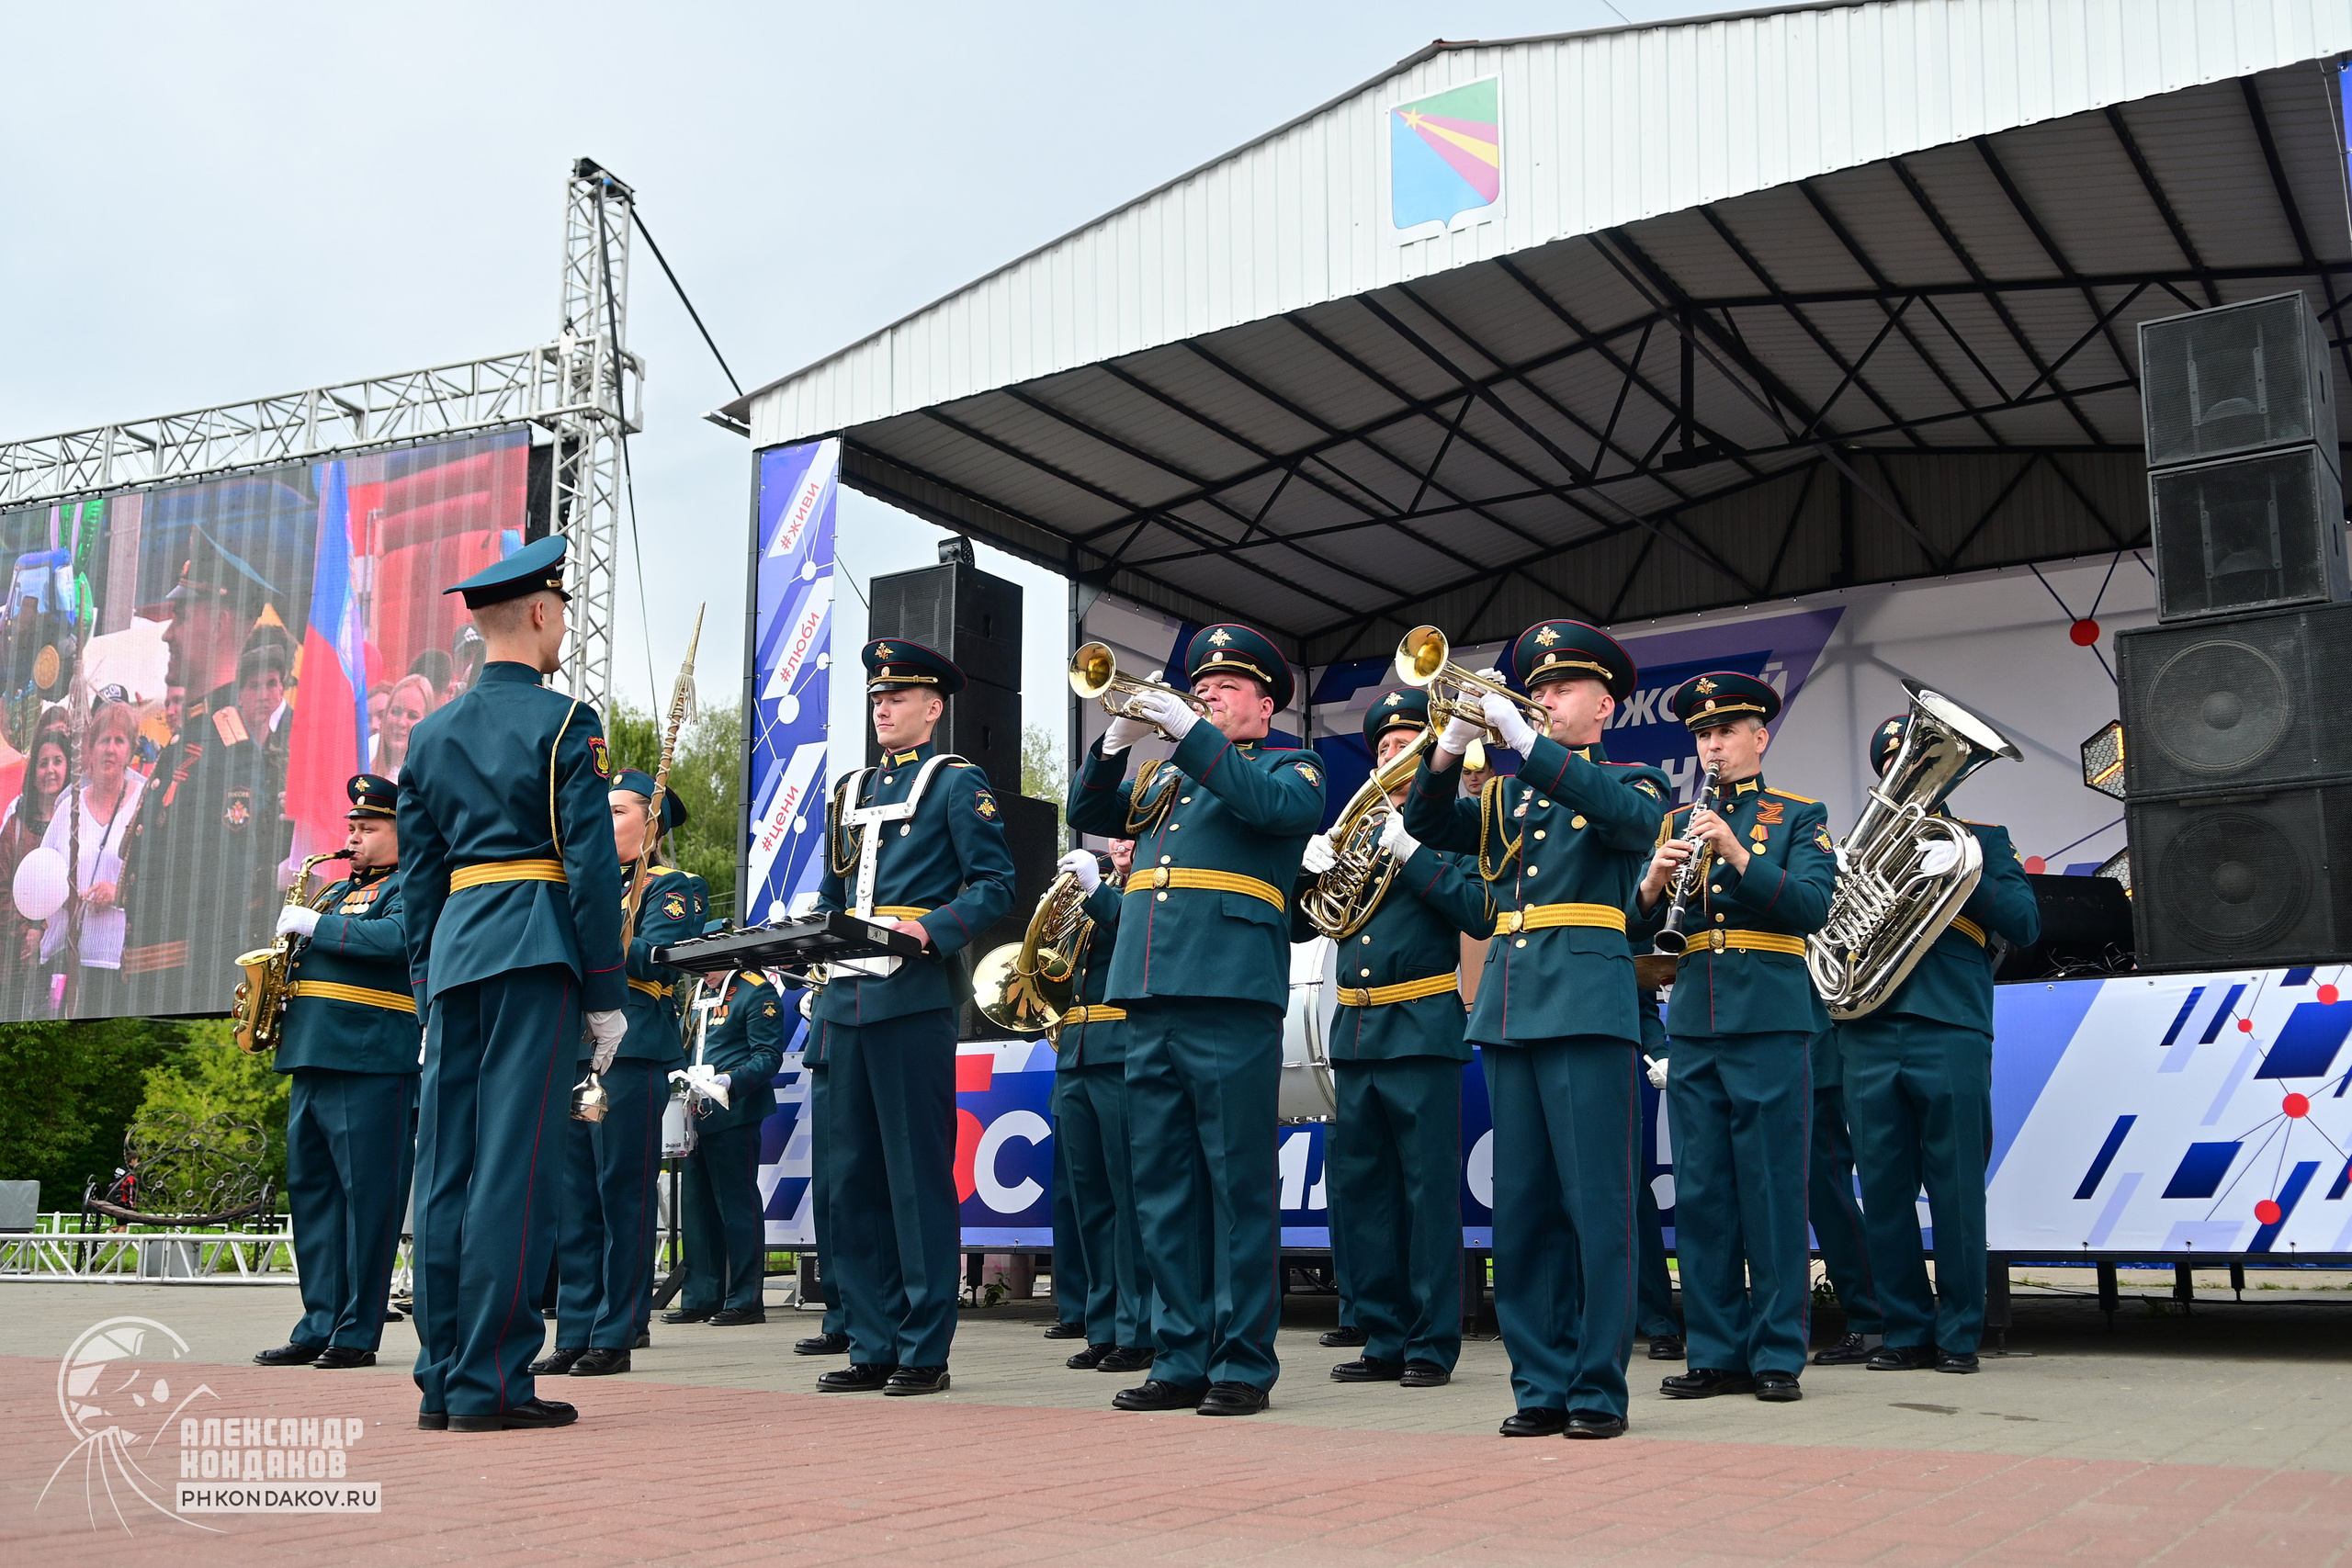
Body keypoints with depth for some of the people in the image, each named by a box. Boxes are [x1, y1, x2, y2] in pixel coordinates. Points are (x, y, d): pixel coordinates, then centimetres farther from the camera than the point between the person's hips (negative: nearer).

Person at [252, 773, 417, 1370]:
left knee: (368, 1195, -6)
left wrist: (314, 925, -14)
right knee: (310, 1188, 9)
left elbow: (396, 939, -21)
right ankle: (319, 1325, 16)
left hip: (372, 1063, -9)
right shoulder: (339, 891, 24)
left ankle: (358, 1333, -2)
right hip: (312, 1060, 9)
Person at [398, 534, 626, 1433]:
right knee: (515, 1160, -6)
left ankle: (441, 1380, 10)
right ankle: (490, 1382, -5)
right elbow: (592, 864, -9)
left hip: (453, 951, 6)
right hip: (536, 950, -6)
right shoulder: (563, 722, -3)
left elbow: (419, 877, 17)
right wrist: (607, 994, -5)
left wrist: (430, 992, 20)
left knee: (446, 1163, 6)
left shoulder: (430, 736, 16)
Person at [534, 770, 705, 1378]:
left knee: (623, 1196, -4)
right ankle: (573, 1336, 13)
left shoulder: (673, 886, 2)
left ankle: (615, 1337, 1)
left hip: (631, 1051, -7)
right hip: (569, 1050, 7)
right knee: (572, 1202, 7)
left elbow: (654, 958, -13)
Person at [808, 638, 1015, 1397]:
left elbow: (995, 886, -4)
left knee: (918, 1176, -4)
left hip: (914, 999, -7)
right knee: (851, 1178, 7)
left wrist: (931, 929, -18)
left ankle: (924, 1351, 2)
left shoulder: (956, 783, 3)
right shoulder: (850, 791, 22)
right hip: (844, 1000, 7)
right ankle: (873, 1347, 14)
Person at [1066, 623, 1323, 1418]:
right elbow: (1089, 813, 17)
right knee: (1162, 1189, 7)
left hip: (1231, 997, -6)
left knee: (1237, 1186, -3)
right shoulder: (1163, 776, 25)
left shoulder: (1291, 769, 9)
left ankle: (1244, 1363, 3)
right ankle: (1181, 1359, 14)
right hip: (1148, 999, 6)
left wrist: (1188, 730, -13)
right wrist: (1117, 741, 2)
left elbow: (1273, 806, -12)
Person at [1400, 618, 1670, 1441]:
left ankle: (1599, 1387, 1)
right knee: (1523, 1209, 5)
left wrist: (1523, 739, -20)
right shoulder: (1507, 794, 21)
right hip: (1509, 1012, 5)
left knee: (1596, 1204, -5)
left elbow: (1629, 817, -15)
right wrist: (1450, 747, -10)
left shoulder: (1630, 781, 8)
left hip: (1587, 1007, -5)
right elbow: (1427, 823, 8)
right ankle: (1540, 1385, 11)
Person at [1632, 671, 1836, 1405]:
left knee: (1773, 1191, -2)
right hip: (1693, 1023, 4)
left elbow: (1813, 907, -10)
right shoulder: (1676, 822, 16)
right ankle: (1716, 1352, 12)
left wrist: (1736, 852, -19)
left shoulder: (1800, 817, 7)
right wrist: (1654, 882, -12)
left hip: (1770, 1020, -4)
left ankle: (1778, 1356, 5)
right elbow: (1636, 929, 10)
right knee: (1700, 1193, 5)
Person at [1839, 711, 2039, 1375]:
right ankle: (1907, 1331, 10)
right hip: (1867, 1034, 3)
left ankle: (1960, 1332, 7)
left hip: (1949, 1028, -2)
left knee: (1955, 1188, -3)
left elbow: (2024, 923, 4)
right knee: (1882, 1189, 2)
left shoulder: (1980, 839, 16)